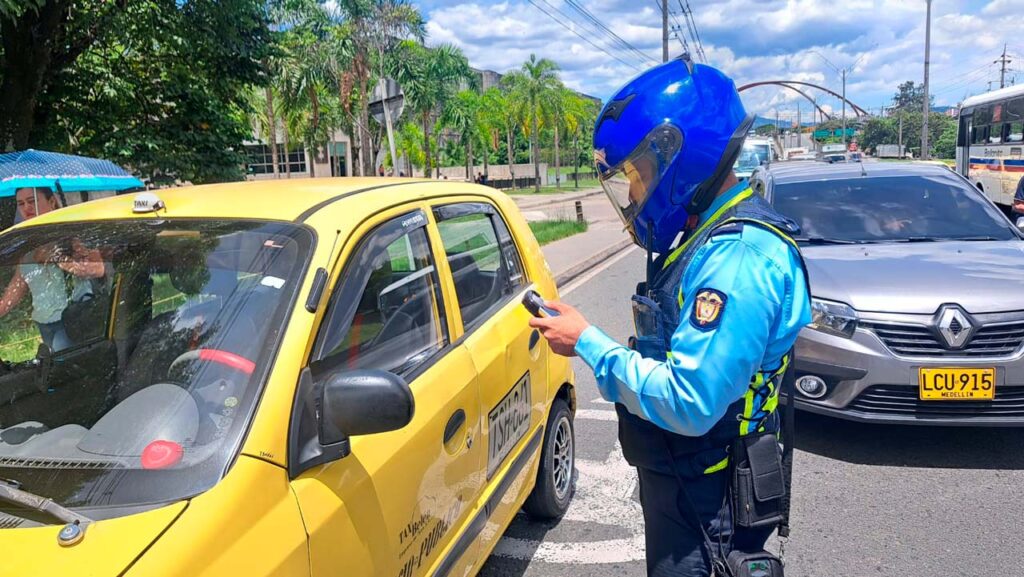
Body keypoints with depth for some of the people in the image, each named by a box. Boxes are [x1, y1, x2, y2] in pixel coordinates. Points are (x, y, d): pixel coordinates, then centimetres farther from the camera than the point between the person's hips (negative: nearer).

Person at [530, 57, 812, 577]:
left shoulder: (738, 259, -27)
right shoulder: (708, 237, 6)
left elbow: (688, 405, -31)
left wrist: (587, 343, -22)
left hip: (706, 508, -9)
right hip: (679, 481, 9)